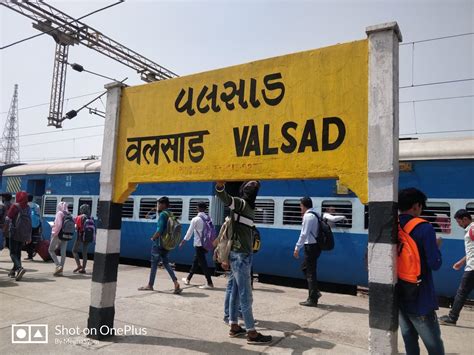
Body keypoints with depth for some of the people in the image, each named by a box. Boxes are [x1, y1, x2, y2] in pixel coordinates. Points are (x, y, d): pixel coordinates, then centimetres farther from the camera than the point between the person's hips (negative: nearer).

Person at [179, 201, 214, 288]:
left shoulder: (195, 219, -11)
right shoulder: (209, 219, 6)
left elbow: (190, 232, -7)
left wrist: (183, 241, 4)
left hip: (199, 244, -7)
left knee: (203, 263, -2)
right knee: (196, 261, 19)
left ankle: (209, 283, -3)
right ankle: (188, 278, 31)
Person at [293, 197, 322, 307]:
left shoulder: (308, 216, -16)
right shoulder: (314, 215, 13)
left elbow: (304, 234, -20)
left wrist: (297, 248, -17)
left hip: (311, 246, -9)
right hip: (314, 245, 9)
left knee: (310, 272, -1)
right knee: (305, 268, 20)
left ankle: (312, 299, 8)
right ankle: (315, 292, 22)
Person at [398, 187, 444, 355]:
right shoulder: (424, 228, -16)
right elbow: (435, 264, -17)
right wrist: (436, 246, 0)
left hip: (398, 296, 6)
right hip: (419, 299, -6)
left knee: (409, 340, 17)